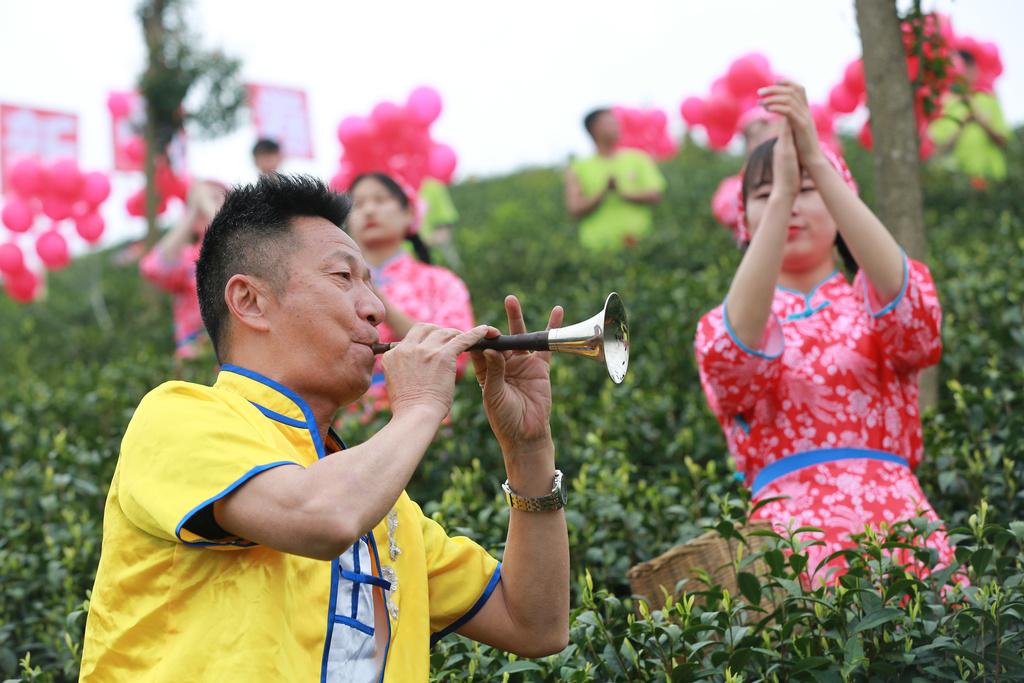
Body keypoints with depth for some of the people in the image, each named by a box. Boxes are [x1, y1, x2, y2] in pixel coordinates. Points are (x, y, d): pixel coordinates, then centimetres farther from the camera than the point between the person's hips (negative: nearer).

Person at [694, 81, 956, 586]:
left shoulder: (870, 305, 15)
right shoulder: (723, 326, 15)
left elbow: (907, 304, -11)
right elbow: (734, 355, -10)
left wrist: (816, 163, -16)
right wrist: (779, 195, -16)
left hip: (896, 525, 1)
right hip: (791, 534, -1)